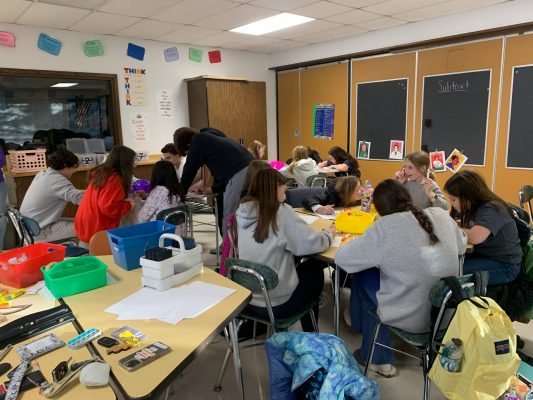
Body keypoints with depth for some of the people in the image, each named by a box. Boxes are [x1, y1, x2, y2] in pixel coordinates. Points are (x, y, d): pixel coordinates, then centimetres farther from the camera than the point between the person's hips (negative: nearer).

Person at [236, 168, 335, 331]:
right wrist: (329, 234, 6)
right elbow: (313, 244, -14)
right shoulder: (281, 212, -18)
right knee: (315, 268, 21)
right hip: (274, 303, -6)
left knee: (299, 266, 28)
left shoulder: (243, 210, -1)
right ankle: (309, 334, 37)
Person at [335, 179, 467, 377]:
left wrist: (371, 248, 4)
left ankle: (379, 359, 32)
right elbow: (462, 246, 16)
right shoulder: (441, 214, -2)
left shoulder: (384, 227, -19)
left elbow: (342, 258, -13)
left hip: (410, 317, -6)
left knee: (362, 276, 17)